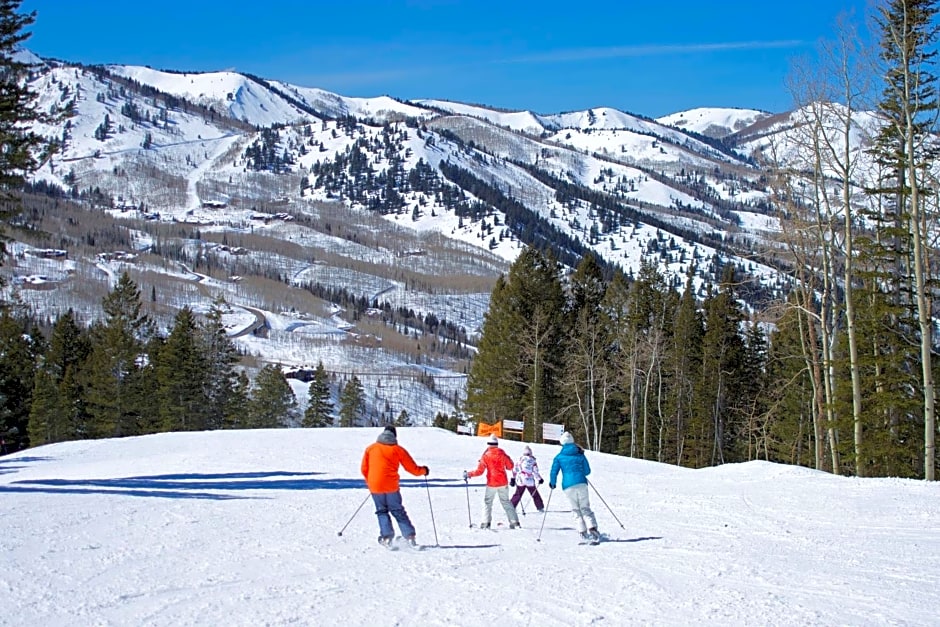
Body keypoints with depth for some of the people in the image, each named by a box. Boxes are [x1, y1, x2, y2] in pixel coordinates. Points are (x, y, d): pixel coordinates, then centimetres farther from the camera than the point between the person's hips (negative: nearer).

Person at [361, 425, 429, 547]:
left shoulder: (370, 448, 9)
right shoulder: (398, 450, 3)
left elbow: (364, 469, 12)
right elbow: (413, 469, 6)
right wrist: (424, 470, 26)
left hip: (375, 486, 1)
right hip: (391, 486, -1)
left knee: (382, 511, 14)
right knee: (398, 512, 10)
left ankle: (387, 536, -1)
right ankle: (409, 536, 1)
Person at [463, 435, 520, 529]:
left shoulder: (486, 456, -7)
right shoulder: (502, 454, 0)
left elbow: (479, 471, -9)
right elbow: (510, 466, 8)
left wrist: (468, 474, 1)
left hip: (491, 483, -3)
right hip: (503, 483, 3)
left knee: (487, 502, 8)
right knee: (506, 502, 13)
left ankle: (486, 523, -4)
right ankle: (514, 522, 8)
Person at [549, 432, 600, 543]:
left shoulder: (559, 457, 6)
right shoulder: (580, 455, 11)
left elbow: (553, 472, 3)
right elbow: (587, 471, 14)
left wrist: (552, 483, 20)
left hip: (568, 486, -1)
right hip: (581, 483, 1)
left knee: (577, 510, 10)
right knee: (585, 508, 2)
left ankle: (583, 532, 1)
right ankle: (592, 528, -19)